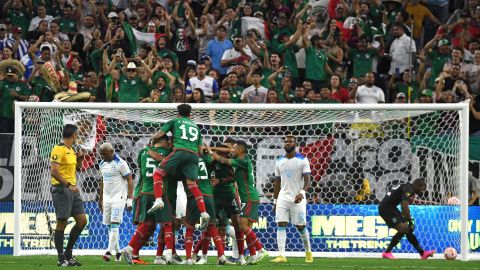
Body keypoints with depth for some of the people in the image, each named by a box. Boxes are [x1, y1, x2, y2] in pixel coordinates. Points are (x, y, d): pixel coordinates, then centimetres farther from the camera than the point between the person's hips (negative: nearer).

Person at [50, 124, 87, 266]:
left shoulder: (71, 150, 16)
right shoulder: (58, 149, -11)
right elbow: (54, 171, -20)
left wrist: (80, 159, 10)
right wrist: (68, 185, -25)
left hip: (73, 189, 9)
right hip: (61, 189, -9)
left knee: (82, 221, 7)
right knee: (62, 223, -4)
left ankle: (68, 254, 16)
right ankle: (62, 259, 0)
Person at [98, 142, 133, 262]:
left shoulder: (120, 163, -11)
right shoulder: (102, 164, 10)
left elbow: (130, 181, -10)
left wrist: (129, 199, -14)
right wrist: (101, 199, 24)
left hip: (119, 197, -7)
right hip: (107, 198, 7)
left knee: (114, 224, -14)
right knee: (109, 225, 6)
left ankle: (109, 251, -19)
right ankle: (117, 251, 15)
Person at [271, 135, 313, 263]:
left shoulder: (302, 160, -3)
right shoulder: (279, 162, 11)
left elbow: (307, 180, -9)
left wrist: (302, 192, -27)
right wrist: (275, 201, 15)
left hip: (297, 198, -4)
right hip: (283, 197, 4)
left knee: (301, 226, 2)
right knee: (281, 225, -9)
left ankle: (308, 251, 24)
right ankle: (282, 255, -12)